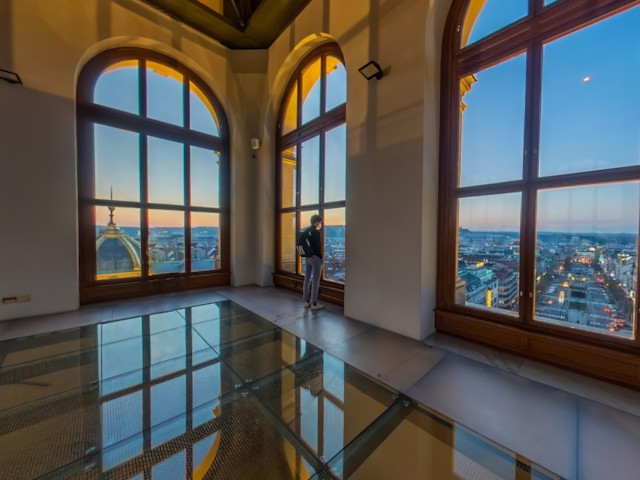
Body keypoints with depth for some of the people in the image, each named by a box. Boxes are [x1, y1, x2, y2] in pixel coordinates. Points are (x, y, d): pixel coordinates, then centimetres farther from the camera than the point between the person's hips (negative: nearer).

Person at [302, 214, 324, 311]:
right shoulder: (316, 232, -15)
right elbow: (318, 247, -17)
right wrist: (321, 258, -9)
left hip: (307, 257, 9)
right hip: (315, 257, -9)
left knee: (307, 279, 12)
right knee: (315, 281, -1)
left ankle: (306, 302, 21)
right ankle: (314, 304, 6)